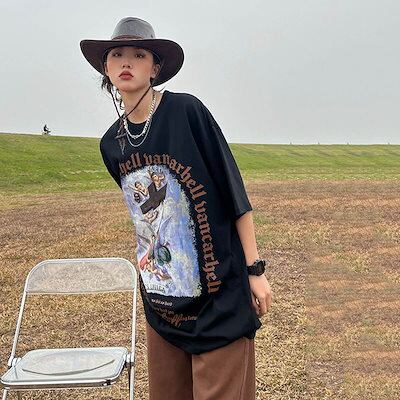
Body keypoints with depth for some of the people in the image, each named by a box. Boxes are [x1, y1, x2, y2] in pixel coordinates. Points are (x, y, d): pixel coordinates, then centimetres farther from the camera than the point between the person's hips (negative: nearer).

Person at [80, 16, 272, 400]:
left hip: (220, 294, -5)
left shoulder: (186, 111, -11)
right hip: (161, 300, 6)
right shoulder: (111, 144, 6)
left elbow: (234, 191, -10)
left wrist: (255, 269, -9)